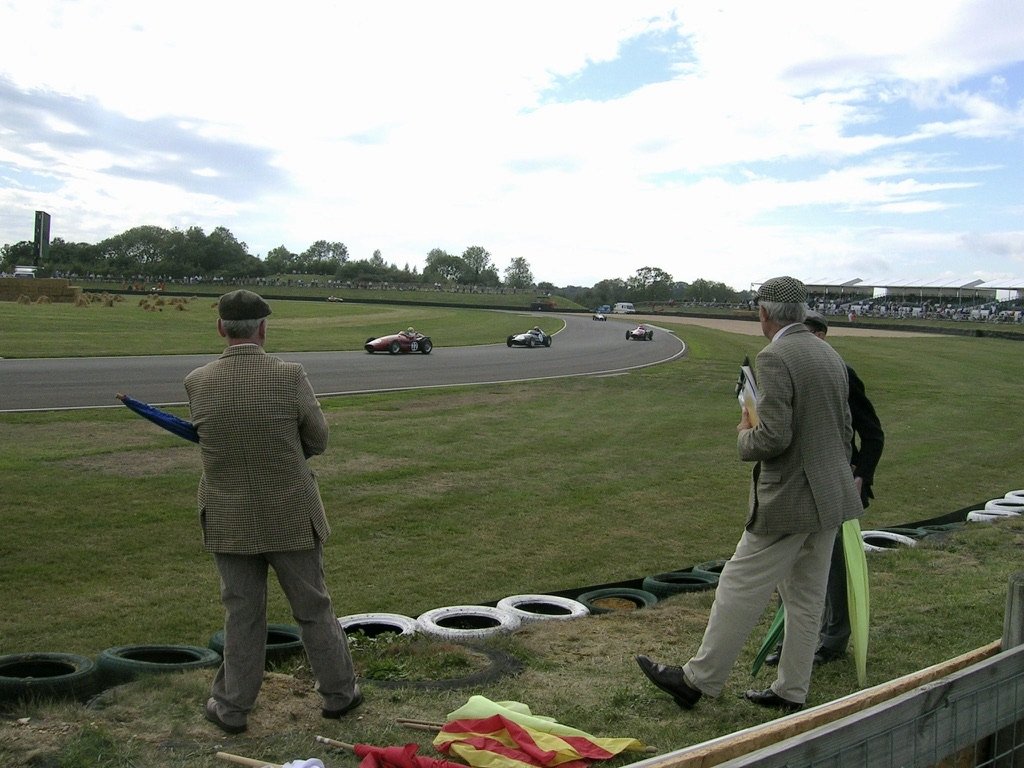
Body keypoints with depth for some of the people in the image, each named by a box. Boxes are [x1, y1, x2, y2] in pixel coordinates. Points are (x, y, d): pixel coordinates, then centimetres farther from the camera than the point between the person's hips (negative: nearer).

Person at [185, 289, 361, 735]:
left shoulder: (197, 383, -9)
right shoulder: (289, 377, -16)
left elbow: (208, 439, 7)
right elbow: (318, 440, -4)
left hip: (229, 521, 2)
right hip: (290, 517, -1)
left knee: (241, 614, 13)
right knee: (313, 609, 13)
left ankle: (232, 708, 23)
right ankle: (338, 693, 27)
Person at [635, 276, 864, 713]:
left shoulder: (775, 358, -17)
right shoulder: (831, 357, 10)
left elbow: (773, 436, -24)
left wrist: (744, 435, -5)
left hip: (788, 498, -9)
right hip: (830, 496, 9)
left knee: (740, 590, 2)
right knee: (806, 598, 15)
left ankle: (699, 680, 12)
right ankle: (791, 692, 25)